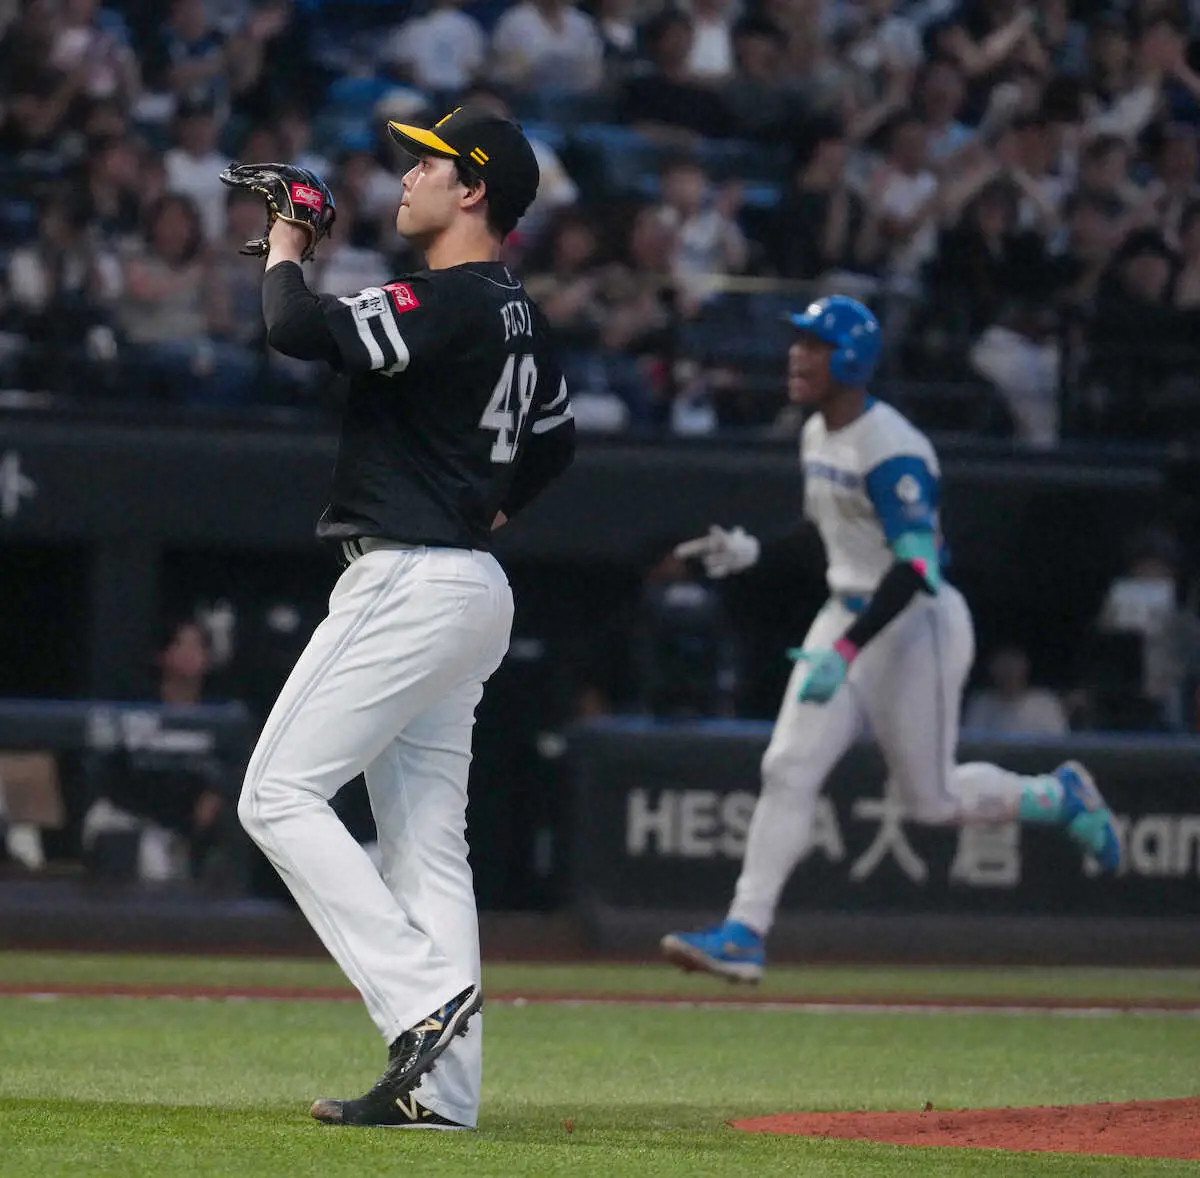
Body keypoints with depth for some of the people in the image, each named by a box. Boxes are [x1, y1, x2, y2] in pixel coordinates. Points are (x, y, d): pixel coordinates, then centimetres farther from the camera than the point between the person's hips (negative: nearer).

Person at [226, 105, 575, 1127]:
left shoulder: (446, 302, -16)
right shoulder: (516, 313, 15)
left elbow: (299, 331, -25)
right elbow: (556, 437, 29)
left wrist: (287, 247, -6)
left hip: (411, 581, -10)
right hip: (468, 589, 10)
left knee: (281, 793, -9)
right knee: (425, 839, 8)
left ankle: (425, 995, -18)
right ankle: (440, 1087, 5)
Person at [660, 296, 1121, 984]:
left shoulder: (890, 449, -22)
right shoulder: (817, 436, 7)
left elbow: (914, 569, -29)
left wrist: (845, 652, -36)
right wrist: (752, 552, 9)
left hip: (916, 624, -8)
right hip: (848, 616, 8)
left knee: (933, 801, 3)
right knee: (789, 768, -4)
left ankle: (1057, 796, 29)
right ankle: (745, 935, -6)